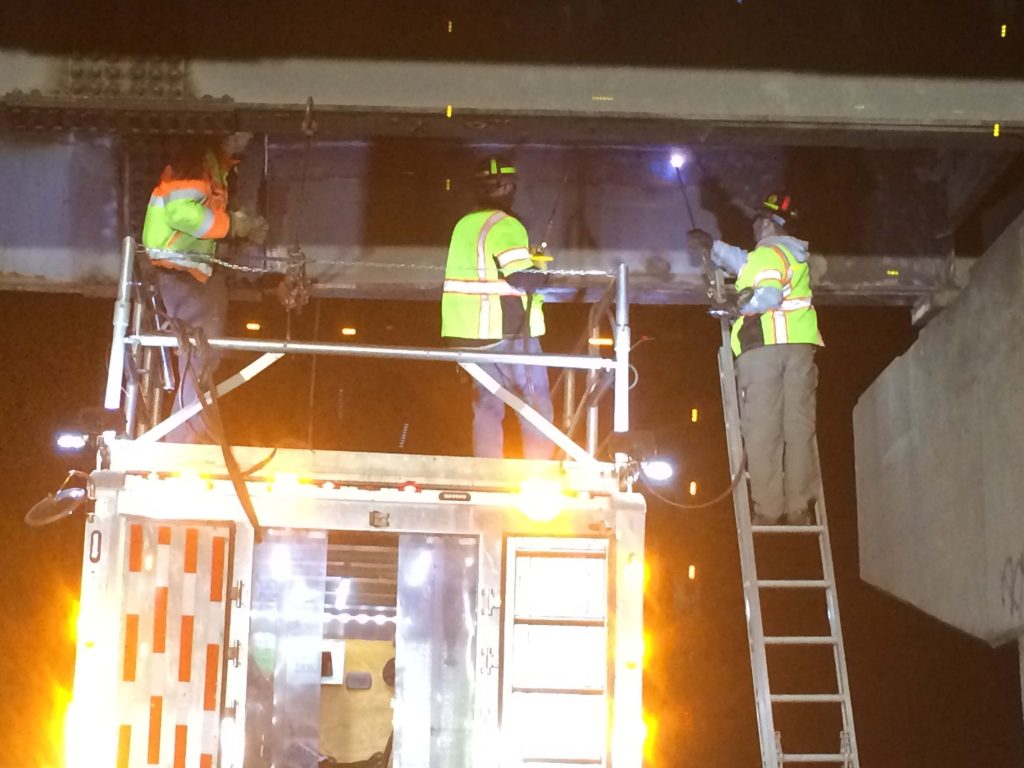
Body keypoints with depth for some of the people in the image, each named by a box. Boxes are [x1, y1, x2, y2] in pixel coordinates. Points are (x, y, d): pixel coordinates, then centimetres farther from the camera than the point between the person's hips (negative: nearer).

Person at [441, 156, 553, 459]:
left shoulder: (464, 225, 13)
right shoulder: (505, 226, -13)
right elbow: (522, 278, -22)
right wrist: (541, 274, -3)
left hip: (468, 332, 7)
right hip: (508, 331, -7)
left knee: (486, 406, 10)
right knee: (537, 406, 0)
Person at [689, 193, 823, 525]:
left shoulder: (767, 254, -2)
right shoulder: (796, 255, 24)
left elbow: (769, 294, -19)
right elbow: (747, 264, 37)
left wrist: (743, 307, -4)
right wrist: (712, 246, 43)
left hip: (763, 345, -7)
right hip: (800, 347, 7)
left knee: (762, 430, -6)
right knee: (799, 427, 3)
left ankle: (768, 509, -10)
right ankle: (800, 507, -2)